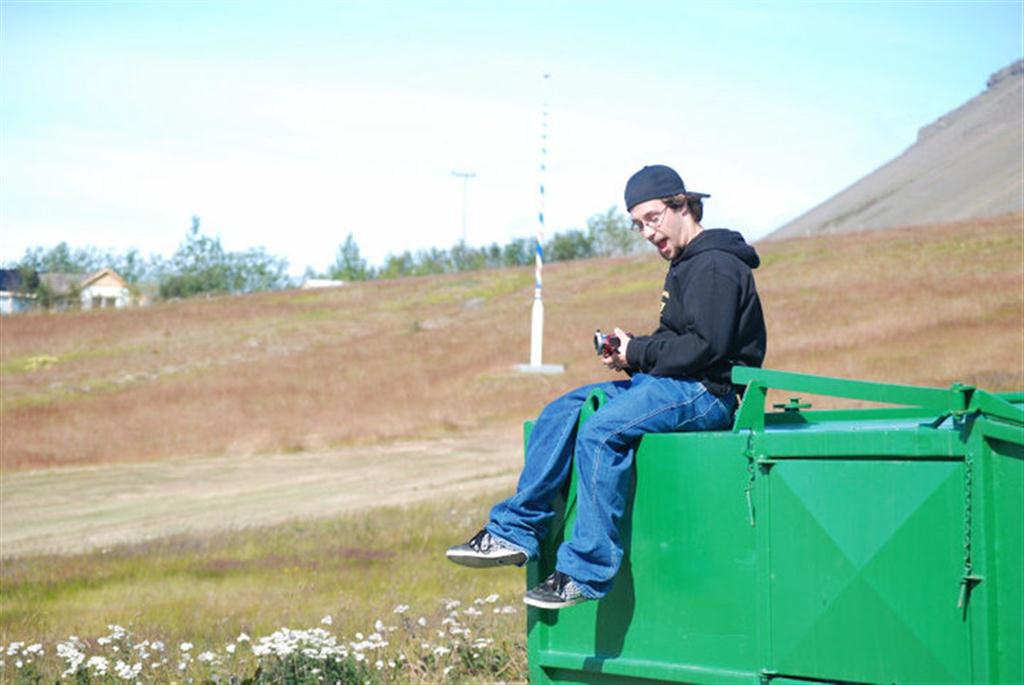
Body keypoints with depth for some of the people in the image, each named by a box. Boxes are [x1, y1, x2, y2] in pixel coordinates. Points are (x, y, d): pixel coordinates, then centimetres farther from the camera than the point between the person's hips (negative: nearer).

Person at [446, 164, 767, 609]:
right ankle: (515, 531, -1)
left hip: (708, 390, -11)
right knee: (561, 414, 2)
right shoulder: (687, 264, 21)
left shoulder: (715, 264, -11)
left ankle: (586, 572, -28)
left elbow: (706, 345, -21)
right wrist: (629, 350, 1)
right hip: (674, 385, 11)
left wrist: (637, 354, -12)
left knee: (602, 430, -29)